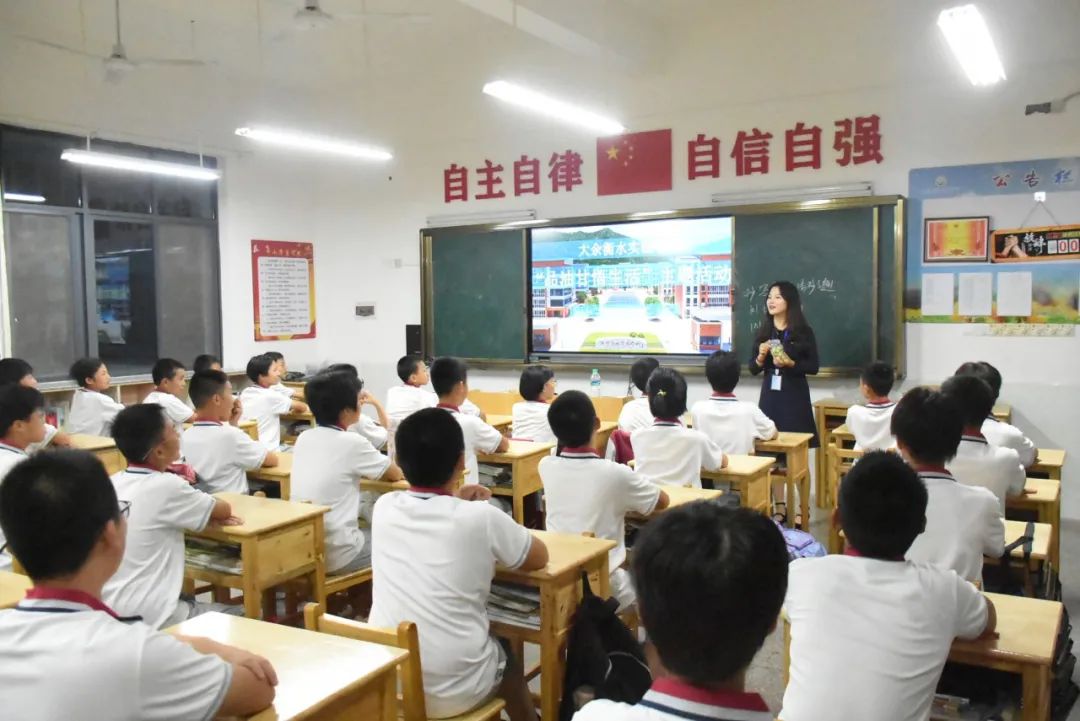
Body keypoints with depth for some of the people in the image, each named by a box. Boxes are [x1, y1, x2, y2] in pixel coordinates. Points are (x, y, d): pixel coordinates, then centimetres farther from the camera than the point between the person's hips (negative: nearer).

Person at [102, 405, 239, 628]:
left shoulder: (113, 483, 3)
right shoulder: (166, 487, -18)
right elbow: (224, 510, -3)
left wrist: (209, 516, 3)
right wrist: (213, 513, 18)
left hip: (108, 611, 8)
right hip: (149, 619, -8)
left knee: (191, 601, 31)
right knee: (239, 616, 10)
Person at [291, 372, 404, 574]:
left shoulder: (303, 439, 3)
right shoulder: (352, 443, -14)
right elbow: (396, 474, 1)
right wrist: (393, 465, 20)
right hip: (336, 556, -7)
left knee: (370, 531, 29)